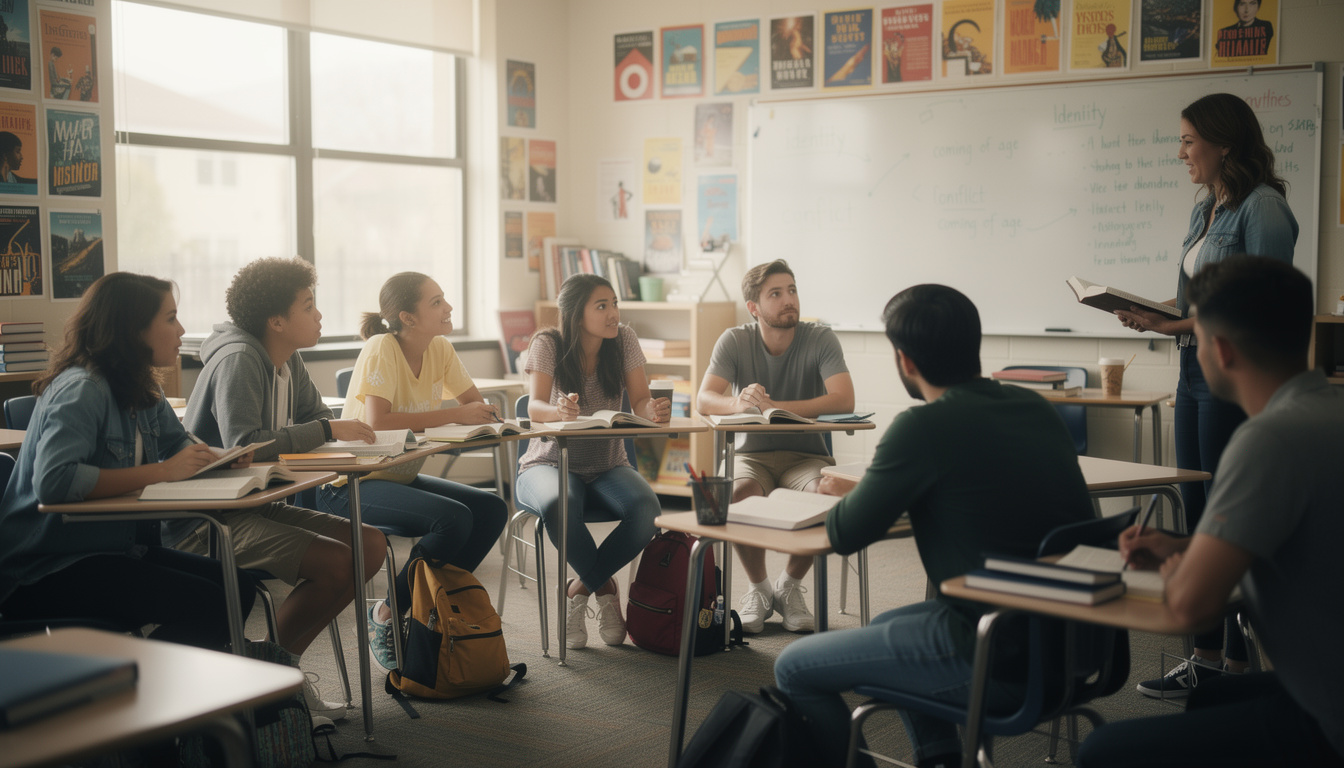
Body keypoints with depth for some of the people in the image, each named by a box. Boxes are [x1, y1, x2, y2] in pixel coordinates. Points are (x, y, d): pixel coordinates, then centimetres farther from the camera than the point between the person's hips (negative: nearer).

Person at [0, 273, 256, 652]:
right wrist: (161, 472, -28)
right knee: (207, 605, -21)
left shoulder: (144, 392, 8)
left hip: (111, 547, 9)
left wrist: (211, 458, -4)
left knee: (238, 588, -4)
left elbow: (179, 443, 22)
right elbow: (52, 481, -32)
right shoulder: (81, 390, -19)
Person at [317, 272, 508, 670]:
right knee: (453, 518, -27)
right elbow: (377, 421, -32)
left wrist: (483, 413, -22)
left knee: (492, 509, -9)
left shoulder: (440, 349, 1)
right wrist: (455, 414, -27)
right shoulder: (381, 349, -19)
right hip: (353, 485, -8)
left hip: (402, 476, 8)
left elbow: (477, 404, 3)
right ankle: (386, 615, -8)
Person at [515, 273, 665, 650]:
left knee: (646, 509, -30)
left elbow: (640, 402, -9)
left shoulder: (624, 340, -4)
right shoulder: (548, 344, -12)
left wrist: (654, 410, -34)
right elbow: (535, 407, -25)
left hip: (607, 467, 3)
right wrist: (560, 411, -49)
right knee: (559, 506, -39)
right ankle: (605, 589, -11)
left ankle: (581, 589, -8)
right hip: (551, 463, -3)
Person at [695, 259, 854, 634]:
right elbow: (704, 400, -16)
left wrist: (771, 406, -31)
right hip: (751, 454, 0)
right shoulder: (734, 341, -4)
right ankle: (759, 589, -6)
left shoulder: (820, 339, -8)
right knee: (739, 493, -35)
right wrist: (740, 403, -41)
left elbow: (843, 400, -23)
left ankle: (789, 584, -5)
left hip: (806, 455, 0)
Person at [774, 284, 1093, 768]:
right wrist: (864, 491, 19)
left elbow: (846, 535, -9)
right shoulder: (1035, 408, 5)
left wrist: (845, 495, 13)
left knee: (794, 669, 5)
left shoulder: (926, 428, -18)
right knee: (886, 626, 32)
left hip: (999, 662, -8)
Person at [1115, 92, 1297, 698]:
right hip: (1196, 375, 9)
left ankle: (1241, 665, 9)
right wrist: (1152, 314, 3)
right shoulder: (1206, 209, 15)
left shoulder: (1262, 208, -13)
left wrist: (1180, 326, -22)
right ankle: (1206, 656, 21)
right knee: (1197, 517, 12)